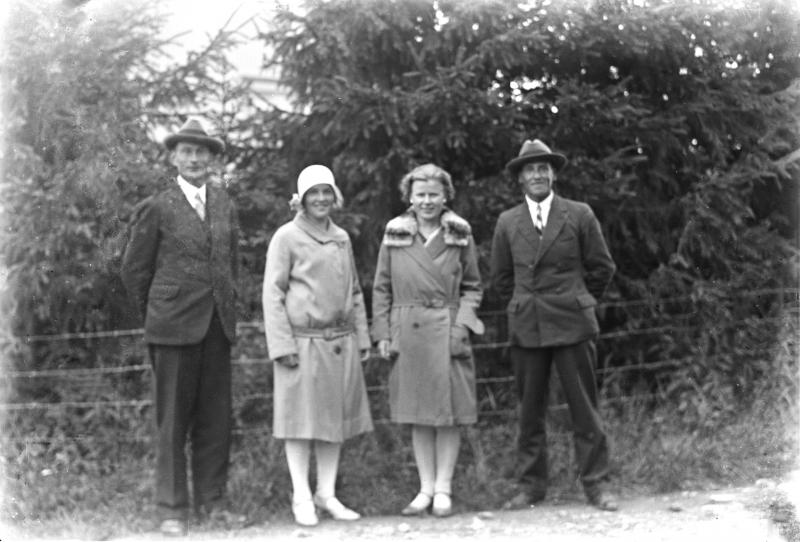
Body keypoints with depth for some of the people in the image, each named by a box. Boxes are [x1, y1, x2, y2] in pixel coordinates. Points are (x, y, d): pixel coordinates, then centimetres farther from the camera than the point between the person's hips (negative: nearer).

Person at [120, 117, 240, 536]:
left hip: (218, 326, 5)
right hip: (175, 327, -4)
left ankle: (212, 499, 18)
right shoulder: (156, 208, -4)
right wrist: (156, 314, 8)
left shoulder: (225, 205, 11)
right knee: (173, 420, 0)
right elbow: (134, 270, 2)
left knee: (216, 418, 7)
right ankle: (172, 509, 9)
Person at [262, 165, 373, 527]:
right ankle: (301, 497, 9)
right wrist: (282, 344, -13)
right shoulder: (286, 237, -4)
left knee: (335, 416, 8)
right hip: (304, 341, -5)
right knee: (301, 419, 0)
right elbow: (272, 293, -7)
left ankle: (328, 494, 18)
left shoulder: (342, 238, 12)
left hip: (341, 343, 5)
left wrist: (362, 337, 12)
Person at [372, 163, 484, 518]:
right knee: (418, 415, 7)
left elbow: (472, 287, 8)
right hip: (407, 333, 1)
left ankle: (443, 489, 11)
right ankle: (426, 488, 16)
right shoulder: (394, 235, 5)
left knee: (449, 413, 1)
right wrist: (382, 333, 2)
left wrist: (462, 323, -6)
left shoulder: (460, 236, 4)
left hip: (446, 332, -1)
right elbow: (381, 288, 8)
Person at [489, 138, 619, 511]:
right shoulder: (507, 222, 8)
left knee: (585, 409, 0)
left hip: (572, 325, -2)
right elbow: (501, 278, 17)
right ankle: (531, 486, 13)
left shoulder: (579, 215, 2)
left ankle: (595, 485, 7)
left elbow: (602, 268, 8)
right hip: (525, 327, 2)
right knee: (529, 411, 5)